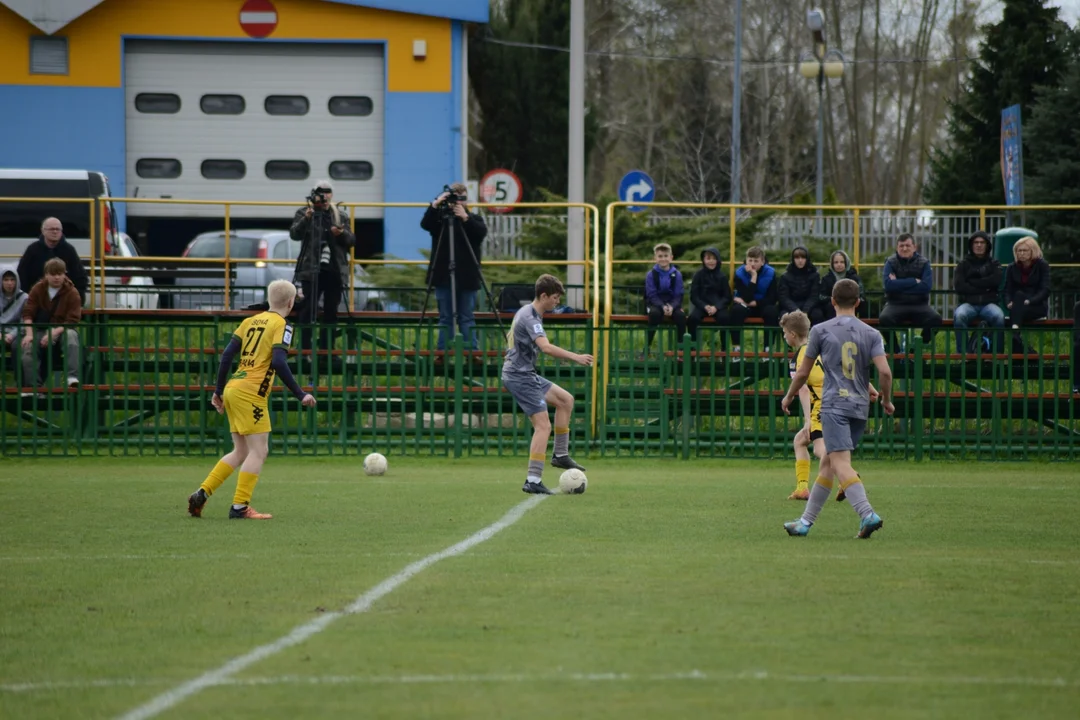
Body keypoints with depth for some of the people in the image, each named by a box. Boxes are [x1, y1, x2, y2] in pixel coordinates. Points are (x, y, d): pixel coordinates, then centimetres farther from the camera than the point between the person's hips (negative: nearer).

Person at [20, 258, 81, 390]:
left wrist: (55, 332, -28)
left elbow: (72, 320, -12)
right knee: (28, 349, -29)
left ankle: (72, 377, -46)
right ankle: (33, 387, -25)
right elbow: (28, 313, -2)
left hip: (63, 330, -2)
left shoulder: (72, 293, -5)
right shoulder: (38, 289, 2)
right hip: (40, 330, 2)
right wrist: (29, 334, -19)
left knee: (71, 335, -38)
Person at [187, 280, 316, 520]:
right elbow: (279, 363, -17)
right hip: (251, 394, -8)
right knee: (259, 451, -3)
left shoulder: (251, 321, 16)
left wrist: (218, 391, 17)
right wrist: (300, 395, -13)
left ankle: (201, 494, 9)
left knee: (241, 452, 15)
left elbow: (227, 354, 12)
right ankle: (240, 507, -7)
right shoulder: (281, 325, -4)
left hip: (232, 390, 8)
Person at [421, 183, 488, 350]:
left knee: (467, 317, 3)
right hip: (443, 276, 0)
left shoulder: (474, 219, 7)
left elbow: (482, 232, -11)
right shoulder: (440, 217, 4)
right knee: (445, 318, 4)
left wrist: (466, 218, -25)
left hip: (467, 278, 0)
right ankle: (442, 352, 6)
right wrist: (435, 205, -26)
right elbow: (425, 224, -13)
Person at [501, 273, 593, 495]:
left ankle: (561, 455, 19)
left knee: (566, 400, 17)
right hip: (519, 376, -11)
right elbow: (546, 347, -36)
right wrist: (575, 357, -37)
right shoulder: (531, 319, -20)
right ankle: (533, 481, -18)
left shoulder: (526, 312, 13)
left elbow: (510, 336, 31)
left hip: (525, 374, 11)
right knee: (543, 425, -14)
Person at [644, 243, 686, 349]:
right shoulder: (651, 275, -5)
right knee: (654, 313, -36)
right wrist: (663, 307, -26)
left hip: (672, 304, 2)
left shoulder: (677, 274, -1)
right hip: (655, 304, -2)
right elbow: (652, 295, -9)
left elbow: (678, 295, -3)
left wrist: (671, 307, -23)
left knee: (681, 315, -29)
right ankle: (647, 346, -29)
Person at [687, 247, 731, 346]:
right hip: (702, 306, 0)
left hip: (718, 307, 0)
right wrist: (705, 306, -15)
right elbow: (694, 296, 2)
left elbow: (727, 297, 3)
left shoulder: (722, 276, 6)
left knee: (724, 317, -32)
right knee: (693, 318, -30)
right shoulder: (698, 275, 5)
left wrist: (716, 307, -15)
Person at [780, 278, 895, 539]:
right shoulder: (871, 334, 6)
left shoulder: (820, 331, 2)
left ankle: (867, 514, -34)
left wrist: (788, 397, 25)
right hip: (860, 407, 4)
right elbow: (884, 371, -6)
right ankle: (806, 522, 18)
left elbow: (803, 373, 8)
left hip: (834, 405, -4)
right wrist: (886, 400, 11)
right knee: (827, 464, 14)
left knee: (841, 463, -15)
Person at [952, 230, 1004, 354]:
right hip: (968, 303, 0)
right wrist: (983, 288, -3)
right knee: (959, 316, -36)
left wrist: (972, 282, -3)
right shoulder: (964, 264, 15)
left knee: (999, 317, -35)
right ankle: (962, 352, -31)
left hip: (989, 303, 0)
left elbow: (995, 281, -3)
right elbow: (958, 286, 0)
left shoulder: (994, 263, 17)